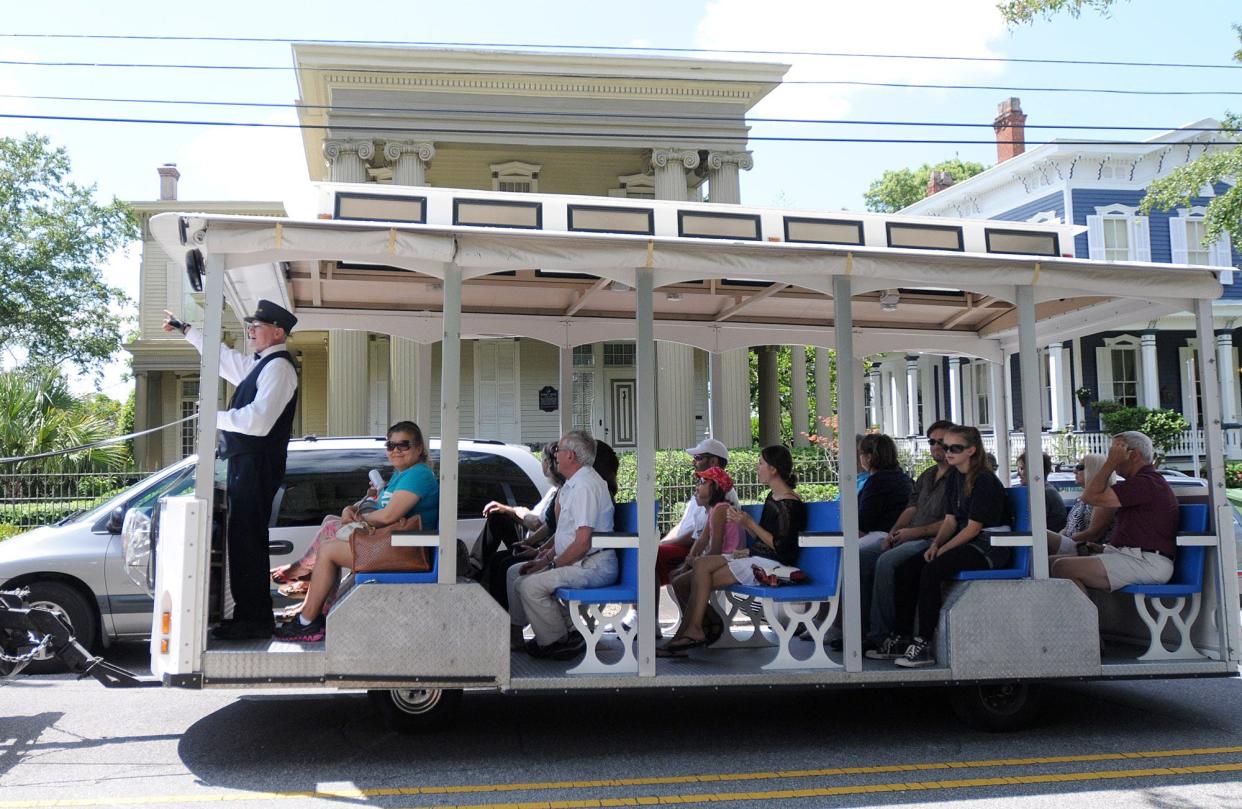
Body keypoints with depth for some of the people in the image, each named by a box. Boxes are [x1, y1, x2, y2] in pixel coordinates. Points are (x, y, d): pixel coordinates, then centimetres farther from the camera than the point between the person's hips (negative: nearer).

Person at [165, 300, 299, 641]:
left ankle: (255, 620, -3)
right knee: (244, 538, 12)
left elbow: (259, 419, -23)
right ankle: (249, 614, 19)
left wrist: (217, 417, -11)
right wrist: (185, 329, 42)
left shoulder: (279, 366, -11)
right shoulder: (258, 363, 18)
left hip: (257, 465, -10)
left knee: (247, 540, -8)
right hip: (246, 463, 10)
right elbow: (222, 356, 35)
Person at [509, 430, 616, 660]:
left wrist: (551, 565, -12)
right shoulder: (573, 484, 15)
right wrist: (547, 557, 10)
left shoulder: (585, 486, -19)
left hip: (593, 566, -11)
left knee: (529, 585, -24)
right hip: (577, 561, 11)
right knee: (515, 573, 11)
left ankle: (557, 641, -9)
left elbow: (582, 544, -23)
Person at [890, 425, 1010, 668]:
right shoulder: (954, 478, 13)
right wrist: (935, 544, -7)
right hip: (964, 542, 8)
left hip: (988, 547, -8)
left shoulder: (985, 481, -13)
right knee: (906, 570, -9)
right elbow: (950, 520, 11)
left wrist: (942, 550, -16)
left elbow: (973, 527, -16)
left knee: (932, 570, -29)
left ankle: (923, 645, -24)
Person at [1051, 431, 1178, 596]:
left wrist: (1110, 463, -7)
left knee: (1063, 568, -25)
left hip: (1146, 563, -11)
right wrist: (1105, 547, 16)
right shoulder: (1149, 481, 24)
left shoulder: (1145, 482, -13)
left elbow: (1091, 496, -17)